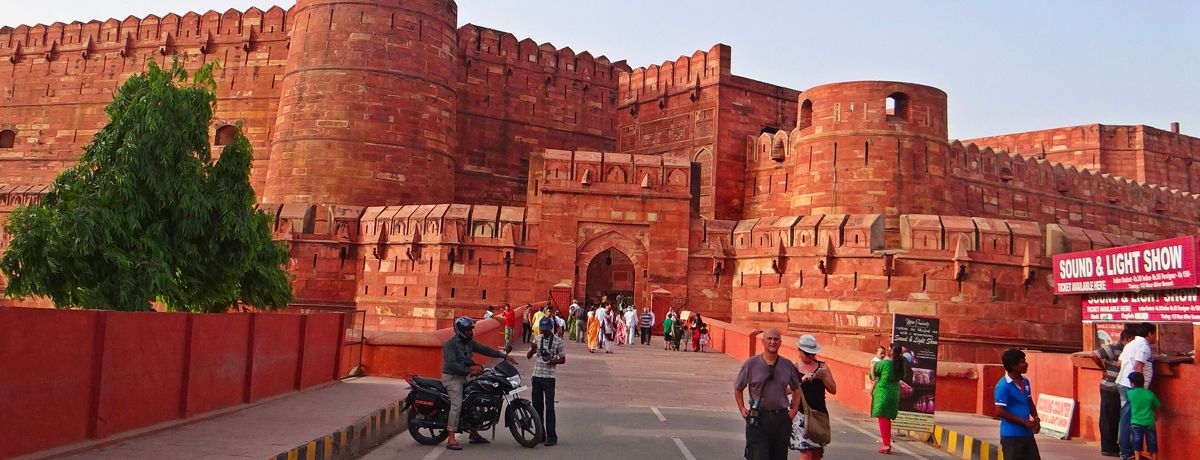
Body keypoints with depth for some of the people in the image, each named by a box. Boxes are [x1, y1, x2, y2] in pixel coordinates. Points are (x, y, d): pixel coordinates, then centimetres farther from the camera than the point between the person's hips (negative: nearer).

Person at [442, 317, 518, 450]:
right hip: (452, 378, -9)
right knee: (457, 405, -21)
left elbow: (484, 349, 7)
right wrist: (469, 370, -27)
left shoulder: (469, 342, 10)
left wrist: (504, 356, 0)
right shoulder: (450, 344, -15)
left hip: (464, 377, 9)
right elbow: (452, 364, -24)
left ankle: (474, 434, 21)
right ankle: (451, 440, -23)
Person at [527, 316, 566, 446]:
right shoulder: (537, 339, 8)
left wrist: (554, 361, -19)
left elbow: (563, 359, 1)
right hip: (537, 376, 5)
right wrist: (533, 349, -12)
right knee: (537, 406, 9)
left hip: (549, 377, -4)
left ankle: (551, 436, -1)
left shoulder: (558, 341, -4)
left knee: (549, 407, -5)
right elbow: (528, 356, 8)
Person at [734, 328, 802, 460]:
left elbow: (796, 389, 19)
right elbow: (738, 388, 9)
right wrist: (742, 409, 3)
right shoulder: (751, 364, -4)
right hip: (758, 419, -3)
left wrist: (794, 410, 9)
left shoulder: (788, 365, 3)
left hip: (781, 419, 3)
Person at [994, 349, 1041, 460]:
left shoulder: (1025, 382, 8)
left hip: (1027, 434, 8)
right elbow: (1000, 412, -18)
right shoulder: (1003, 386, -17)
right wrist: (1025, 422, -16)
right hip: (1011, 436, -8)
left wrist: (1036, 418, 1)